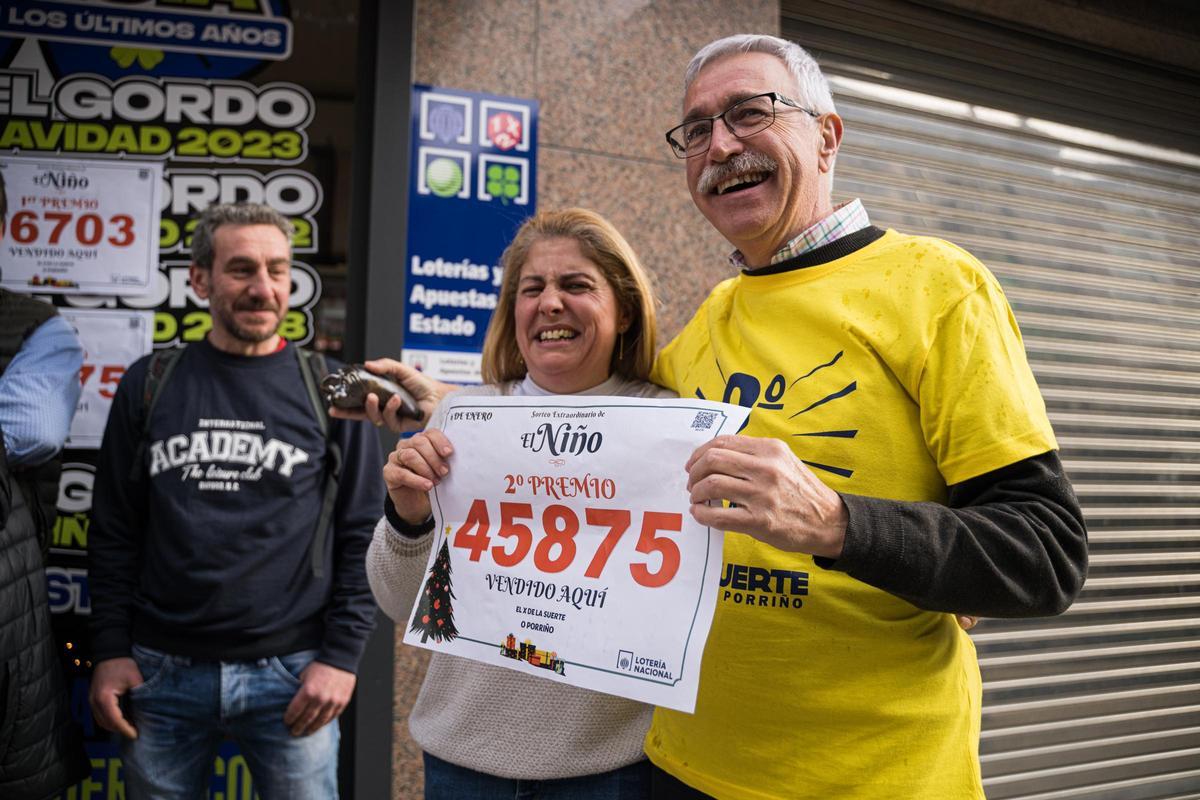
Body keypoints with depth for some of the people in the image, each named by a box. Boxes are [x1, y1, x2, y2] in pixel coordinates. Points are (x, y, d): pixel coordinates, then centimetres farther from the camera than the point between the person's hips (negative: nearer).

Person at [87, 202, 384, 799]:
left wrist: (341, 655, -7)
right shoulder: (149, 385, 4)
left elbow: (362, 535, -1)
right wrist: (110, 652, 2)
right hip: (161, 672, 2)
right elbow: (114, 531, 7)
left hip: (292, 675, -1)